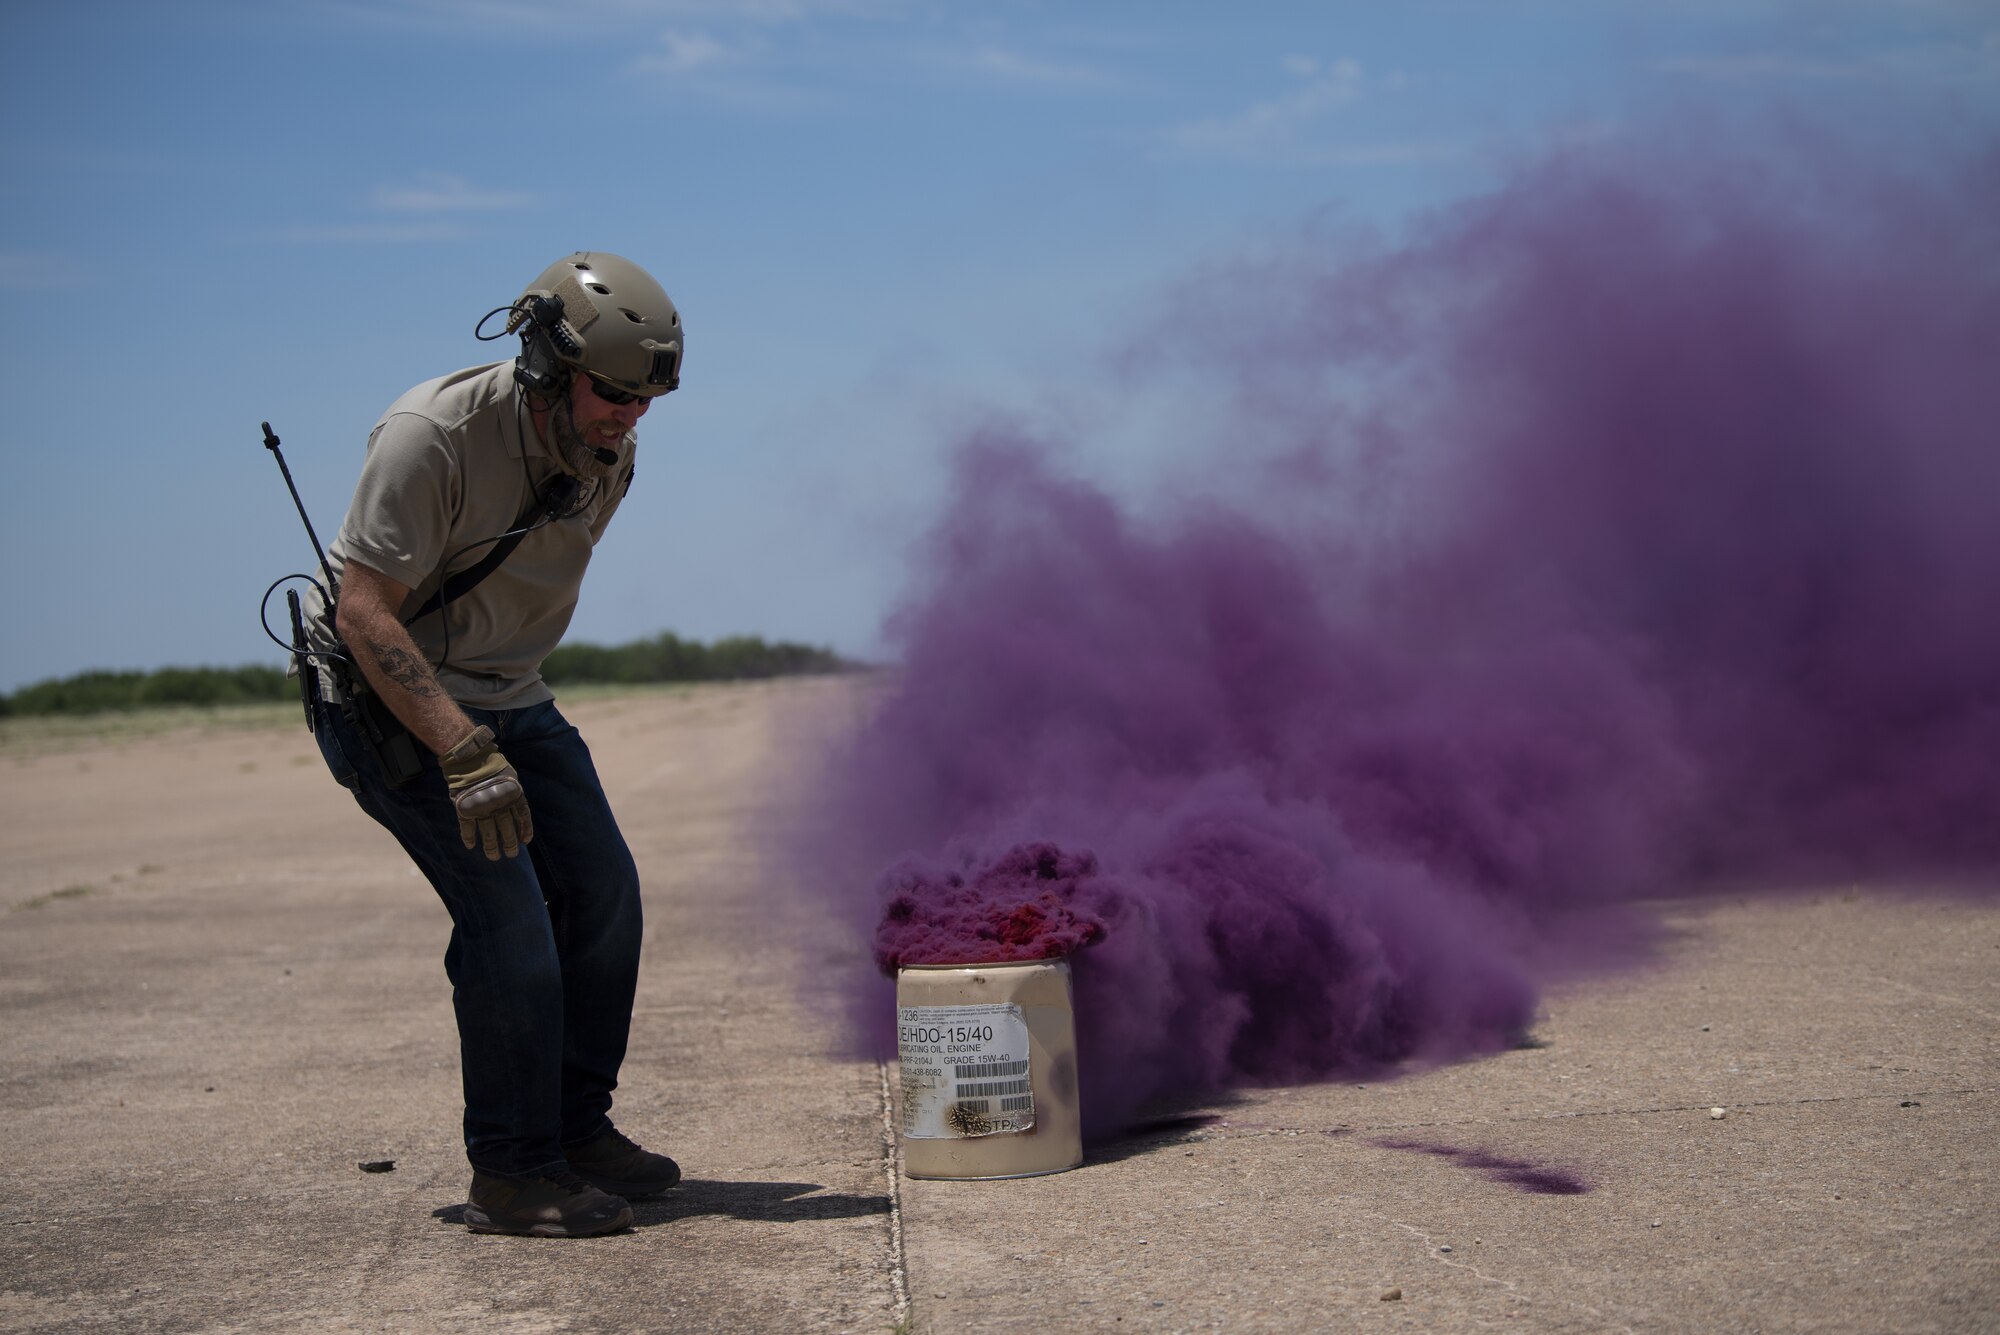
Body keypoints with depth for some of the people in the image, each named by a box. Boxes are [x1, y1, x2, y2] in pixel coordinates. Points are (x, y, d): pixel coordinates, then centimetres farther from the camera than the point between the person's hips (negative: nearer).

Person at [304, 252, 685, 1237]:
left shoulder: (608, 460, -2)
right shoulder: (433, 436, -26)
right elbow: (364, 611, -27)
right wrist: (465, 753, -32)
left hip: (508, 699, 8)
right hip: (391, 701, -8)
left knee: (602, 895, 3)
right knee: (507, 912, -18)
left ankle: (577, 1128, 18)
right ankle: (512, 1175, -7)